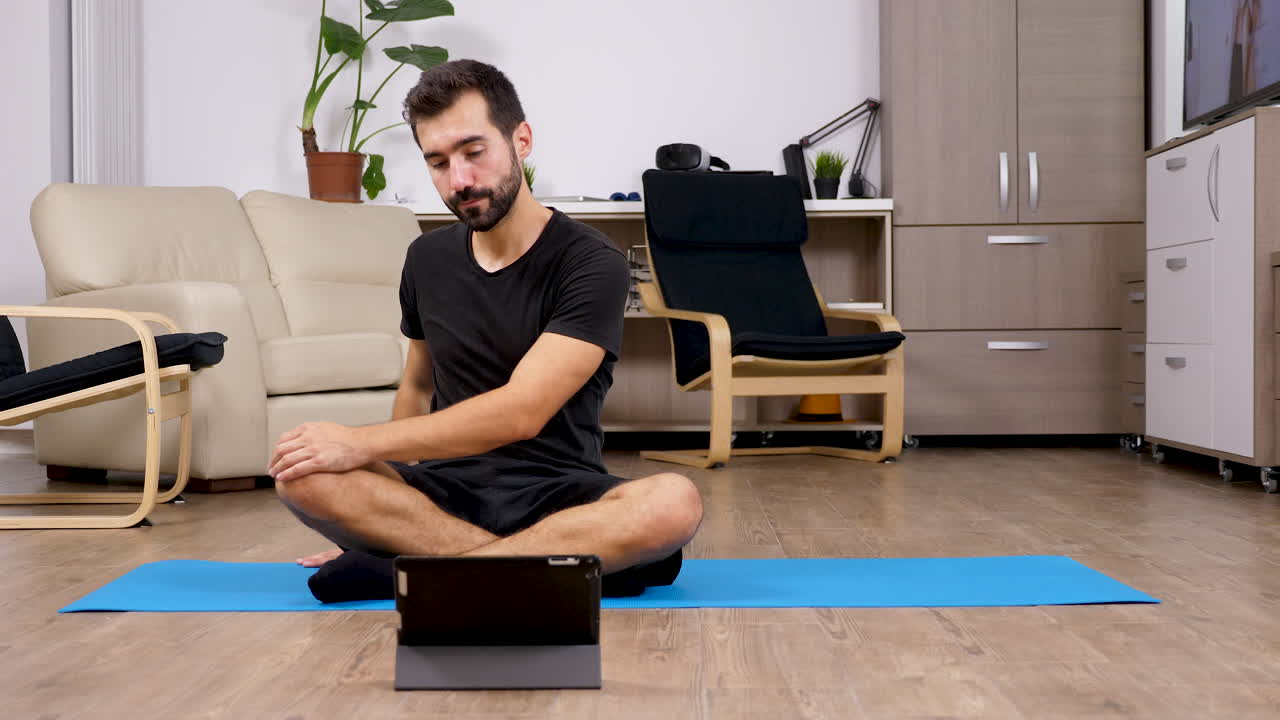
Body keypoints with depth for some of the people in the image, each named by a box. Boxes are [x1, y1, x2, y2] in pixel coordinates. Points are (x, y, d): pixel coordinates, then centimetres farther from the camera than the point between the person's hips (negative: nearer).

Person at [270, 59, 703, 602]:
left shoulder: (590, 263, -11)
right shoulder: (427, 259, 8)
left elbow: (521, 412, -21)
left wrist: (362, 443, -21)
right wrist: (364, 515, 16)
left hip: (557, 493, -4)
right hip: (445, 487, 4)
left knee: (674, 503, -35)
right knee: (302, 476, -24)